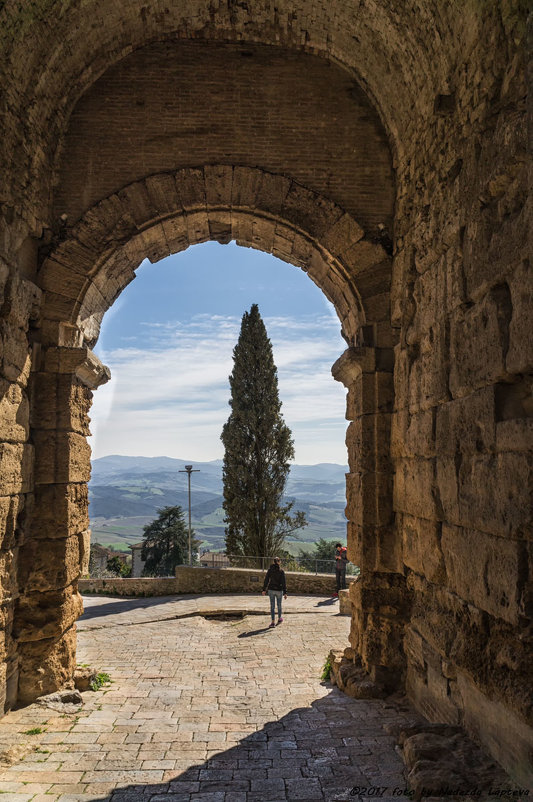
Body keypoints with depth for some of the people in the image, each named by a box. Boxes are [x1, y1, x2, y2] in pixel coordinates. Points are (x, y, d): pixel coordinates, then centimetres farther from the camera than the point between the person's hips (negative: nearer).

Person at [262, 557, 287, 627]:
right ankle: (279, 619, 36)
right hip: (279, 590, -1)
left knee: (272, 606, 3)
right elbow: (283, 583, -11)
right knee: (279, 605, 19)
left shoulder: (270, 570, -4)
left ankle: (273, 622, -2)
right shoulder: (281, 571, -9)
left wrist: (264, 589, 7)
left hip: (271, 589, 1)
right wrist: (285, 593, -9)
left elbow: (266, 580, -2)